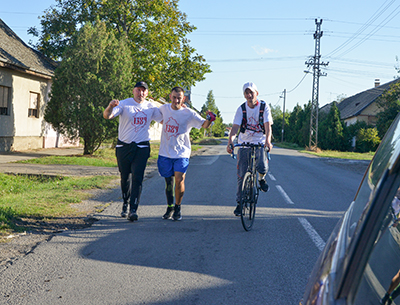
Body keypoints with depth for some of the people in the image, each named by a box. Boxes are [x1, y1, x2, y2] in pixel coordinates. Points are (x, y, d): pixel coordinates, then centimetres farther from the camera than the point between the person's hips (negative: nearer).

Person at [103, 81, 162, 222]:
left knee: (137, 178, -9)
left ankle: (133, 210, -9)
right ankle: (125, 203, 34)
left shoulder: (151, 107, 7)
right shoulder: (124, 104, -3)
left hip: (142, 148, 1)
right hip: (124, 147, 0)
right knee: (125, 178, 11)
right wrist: (110, 107, -38)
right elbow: (107, 116, -14)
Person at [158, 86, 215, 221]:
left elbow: (204, 125, -11)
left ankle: (177, 208, 5)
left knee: (179, 180, -14)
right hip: (165, 152, 3)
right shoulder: (164, 108, 2)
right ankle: (170, 207, 28)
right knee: (169, 181, 10)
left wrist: (209, 119, -30)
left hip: (181, 153, -3)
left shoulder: (189, 114, -9)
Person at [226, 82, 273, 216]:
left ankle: (262, 178, 12)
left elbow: (268, 126, -19)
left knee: (262, 167, -26)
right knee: (242, 175, 0)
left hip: (260, 143, -1)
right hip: (244, 143, 2)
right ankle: (239, 203, 14)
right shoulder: (241, 109, -4)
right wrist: (230, 142, -33)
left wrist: (268, 141, -38)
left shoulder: (264, 107, -7)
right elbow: (235, 127, -14)